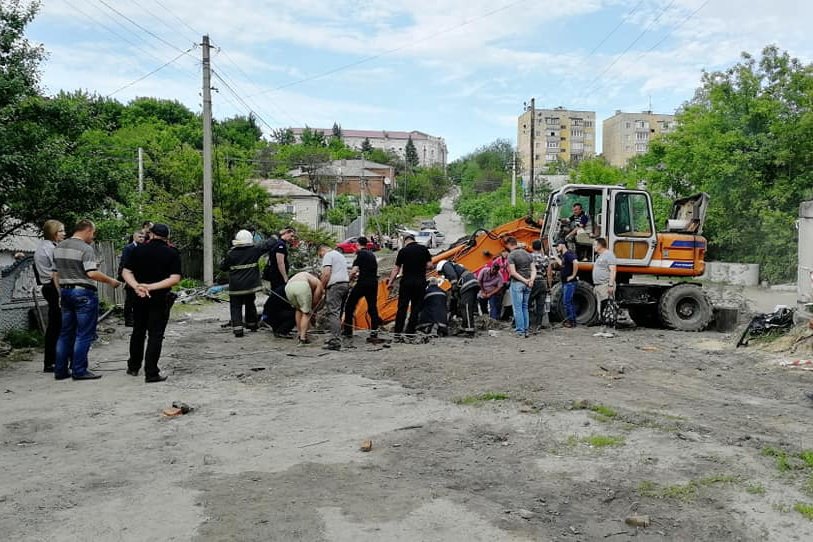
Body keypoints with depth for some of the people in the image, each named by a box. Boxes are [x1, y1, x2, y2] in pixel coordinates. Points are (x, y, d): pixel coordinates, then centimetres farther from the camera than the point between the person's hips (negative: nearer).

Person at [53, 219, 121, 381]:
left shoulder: (59, 247, 11)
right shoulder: (85, 248, -13)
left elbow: (56, 273, 17)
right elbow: (92, 273, -22)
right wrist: (110, 281, -11)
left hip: (66, 291, 8)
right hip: (84, 293, -8)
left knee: (66, 333, 13)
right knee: (84, 334, -1)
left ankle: (60, 370, 16)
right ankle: (79, 371, 1)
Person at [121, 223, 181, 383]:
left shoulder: (138, 250, 2)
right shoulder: (172, 253, -5)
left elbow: (126, 272, -4)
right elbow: (175, 278, -13)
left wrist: (137, 287, -16)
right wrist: (152, 287, -16)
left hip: (139, 298, 3)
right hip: (160, 298, -3)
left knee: (138, 332, 18)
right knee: (155, 335, 0)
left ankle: (133, 367, 30)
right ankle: (151, 373, -1)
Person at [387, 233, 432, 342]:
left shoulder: (403, 251, -2)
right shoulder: (423, 249, 2)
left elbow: (396, 269, -2)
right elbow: (429, 265, 1)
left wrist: (390, 282, 5)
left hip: (406, 282, -1)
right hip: (420, 282, 1)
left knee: (402, 308, 4)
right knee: (415, 309, 7)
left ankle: (397, 334, 3)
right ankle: (410, 334, 6)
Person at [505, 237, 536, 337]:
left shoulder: (511, 255, -9)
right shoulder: (527, 254, 12)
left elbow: (513, 272, -17)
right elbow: (533, 269, 8)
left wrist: (524, 280, -13)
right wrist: (531, 280, -6)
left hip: (517, 283, -6)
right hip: (527, 285, 7)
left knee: (517, 308, -2)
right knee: (525, 307, 14)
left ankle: (520, 331, -2)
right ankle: (526, 330, 16)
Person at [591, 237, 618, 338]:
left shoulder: (609, 255, -8)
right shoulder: (600, 256, 22)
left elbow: (612, 271, -16)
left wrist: (611, 285, -23)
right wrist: (595, 286, 24)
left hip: (606, 285, -10)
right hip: (598, 286, 10)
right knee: (601, 310, 9)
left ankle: (611, 330, -9)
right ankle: (603, 330, 13)